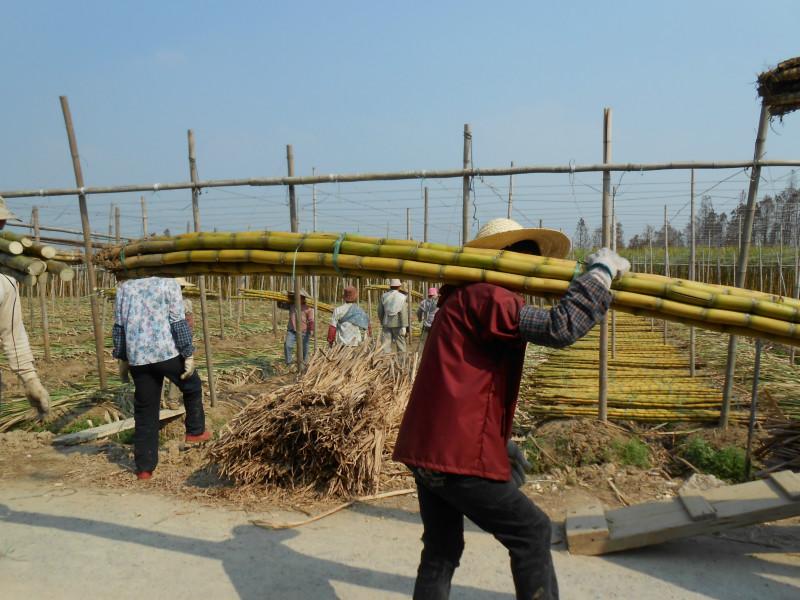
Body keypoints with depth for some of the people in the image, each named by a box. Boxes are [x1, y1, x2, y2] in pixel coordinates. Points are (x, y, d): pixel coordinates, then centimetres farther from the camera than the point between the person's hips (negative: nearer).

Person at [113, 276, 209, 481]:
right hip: (167, 352, -4)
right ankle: (195, 431, 29)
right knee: (192, 387, 24)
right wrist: (189, 355, -4)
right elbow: (178, 322, -8)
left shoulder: (124, 286, 9)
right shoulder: (168, 283, -3)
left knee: (145, 412, 11)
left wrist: (122, 358, 18)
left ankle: (144, 467, 15)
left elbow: (119, 326, 11)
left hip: (137, 357, 4)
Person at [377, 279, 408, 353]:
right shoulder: (401, 297, -6)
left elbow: (380, 311, 7)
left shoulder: (384, 296, 4)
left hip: (386, 324, 3)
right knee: (400, 344, 7)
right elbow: (403, 312, -11)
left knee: (385, 345, 4)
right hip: (397, 324, -3)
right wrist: (404, 326, -12)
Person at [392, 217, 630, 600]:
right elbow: (559, 328, -25)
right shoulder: (482, 296, -13)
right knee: (530, 531, 7)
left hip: (428, 449, 10)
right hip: (458, 454, -10)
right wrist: (600, 271, -12)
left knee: (441, 550, 18)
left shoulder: (463, 301, 20)